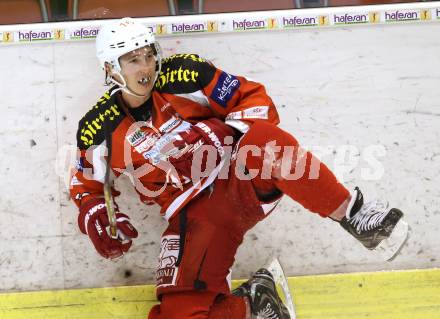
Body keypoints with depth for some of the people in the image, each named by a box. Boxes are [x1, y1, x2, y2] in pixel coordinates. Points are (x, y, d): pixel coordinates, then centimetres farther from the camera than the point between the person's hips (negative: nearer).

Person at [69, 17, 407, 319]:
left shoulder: (182, 75, -3)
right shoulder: (99, 129, 1)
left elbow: (252, 97, 2)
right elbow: (86, 183, 18)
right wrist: (95, 217, -2)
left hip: (241, 179, -1)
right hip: (196, 214, 1)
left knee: (262, 141, -37)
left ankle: (351, 213, -26)